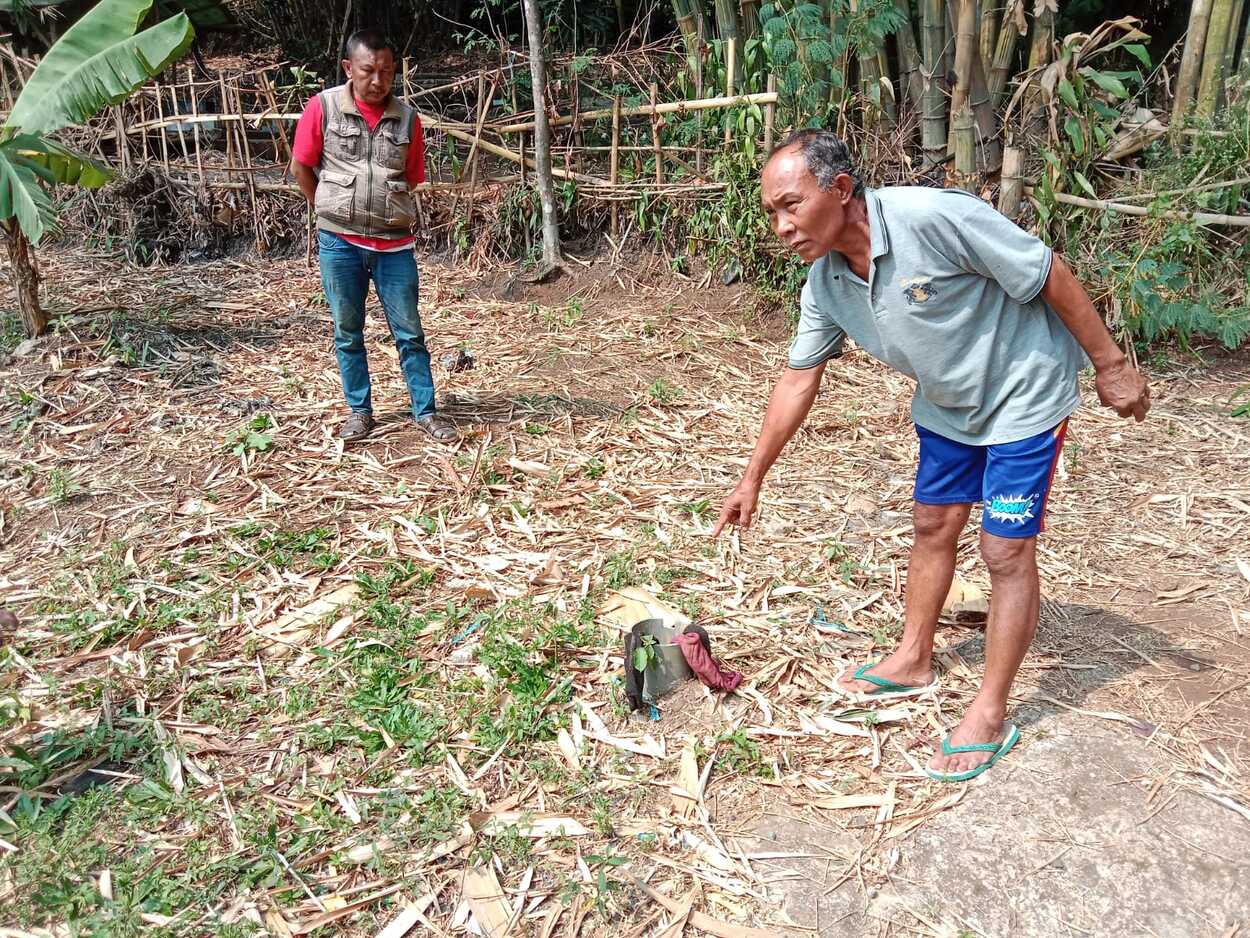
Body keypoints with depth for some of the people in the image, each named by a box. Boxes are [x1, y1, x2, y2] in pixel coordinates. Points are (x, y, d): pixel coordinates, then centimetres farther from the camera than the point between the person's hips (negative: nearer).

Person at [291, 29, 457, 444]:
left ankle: (426, 411, 14)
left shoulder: (407, 118, 2)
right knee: (347, 332, 9)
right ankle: (359, 410, 21)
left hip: (394, 243, 1)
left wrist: (390, 217, 9)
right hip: (339, 242, -1)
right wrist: (331, 212, 8)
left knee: (409, 331, 5)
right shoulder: (323, 107, -3)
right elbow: (300, 167, 4)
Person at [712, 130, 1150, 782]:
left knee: (1005, 552, -3)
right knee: (932, 526, 15)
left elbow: (1049, 275, -23)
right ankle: (913, 661, 35)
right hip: (947, 405, 6)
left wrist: (1111, 366, -15)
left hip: (1022, 392, -6)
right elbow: (798, 380, -1)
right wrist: (753, 478, 1)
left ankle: (990, 716, 10)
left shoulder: (933, 217, -33)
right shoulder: (825, 284, -11)